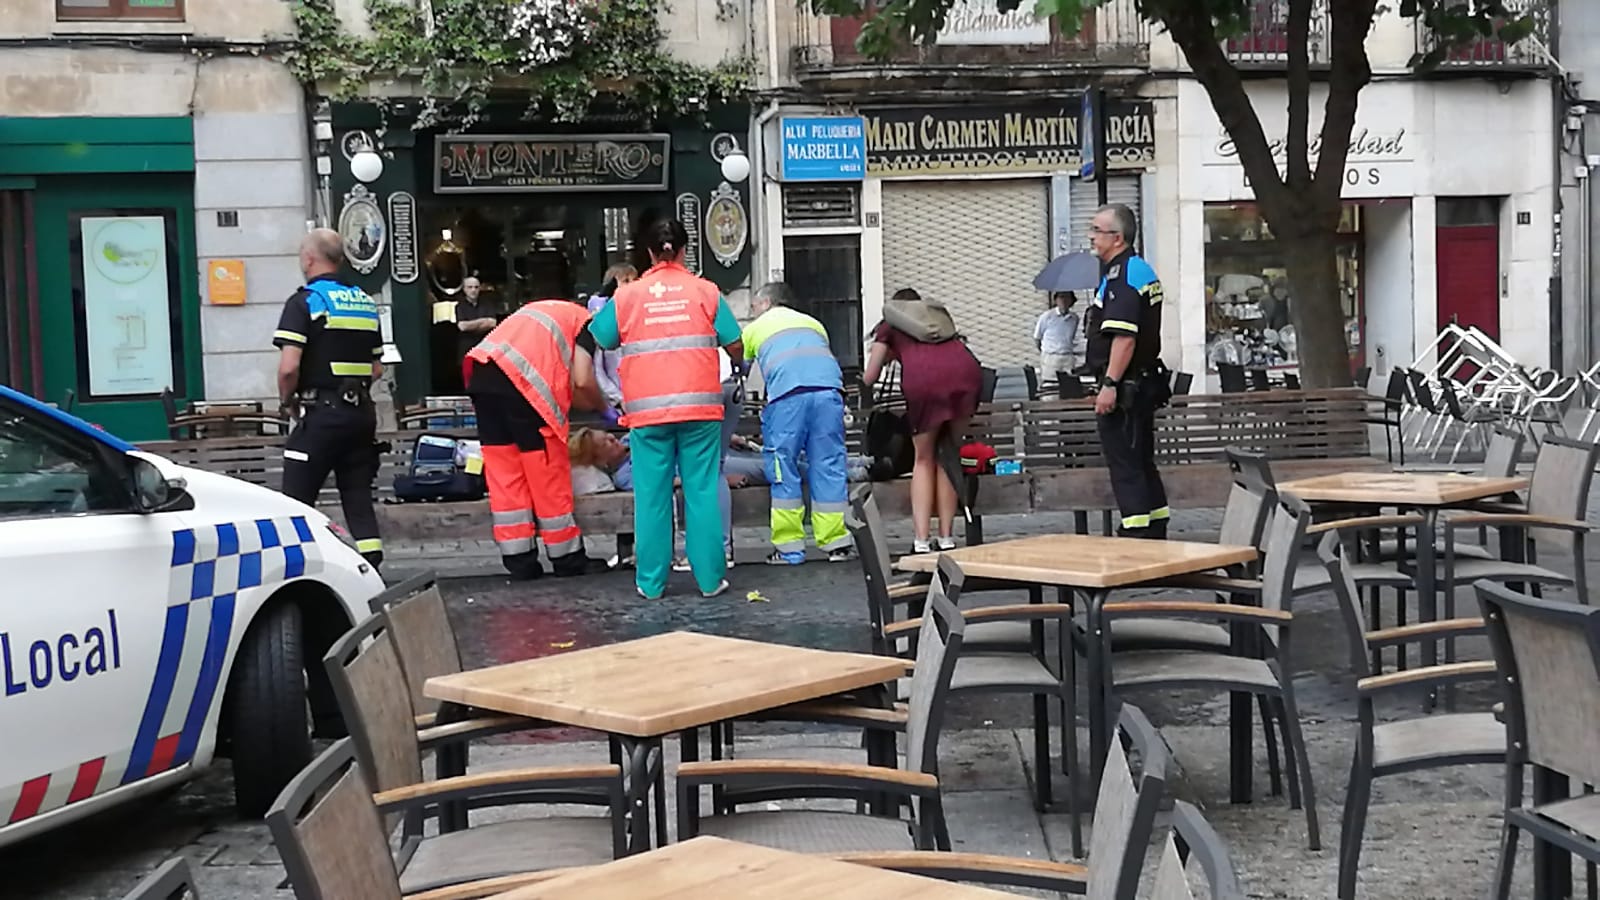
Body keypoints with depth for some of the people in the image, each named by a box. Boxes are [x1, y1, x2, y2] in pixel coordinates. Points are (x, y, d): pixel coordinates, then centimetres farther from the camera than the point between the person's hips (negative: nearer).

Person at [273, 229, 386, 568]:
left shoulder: (304, 302, -8)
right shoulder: (365, 303, 13)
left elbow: (289, 366, -17)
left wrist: (287, 401, -1)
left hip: (321, 413, -6)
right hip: (362, 412, 6)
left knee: (298, 500, 1)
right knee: (359, 497, 9)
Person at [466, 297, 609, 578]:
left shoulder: (542, 311, 34)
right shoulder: (586, 321, 13)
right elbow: (582, 381, 1)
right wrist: (601, 405, 19)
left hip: (481, 372, 7)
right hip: (522, 381, -7)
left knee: (504, 471, 11)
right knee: (548, 473, 5)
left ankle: (519, 560, 13)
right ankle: (567, 558, 15)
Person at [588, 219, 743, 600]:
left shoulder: (626, 295, 5)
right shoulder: (705, 291, 4)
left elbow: (599, 342, 6)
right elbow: (735, 346, 4)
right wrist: (738, 365, 25)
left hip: (647, 410, 0)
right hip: (700, 405, 0)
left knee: (652, 496, 6)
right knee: (702, 492, 5)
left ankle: (651, 582, 10)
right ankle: (710, 578, 7)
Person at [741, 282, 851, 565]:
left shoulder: (755, 328, 27)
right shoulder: (813, 323, 33)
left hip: (787, 393, -3)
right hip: (828, 389, 3)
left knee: (783, 469, 4)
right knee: (829, 466, 6)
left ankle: (789, 548, 3)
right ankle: (836, 544, 6)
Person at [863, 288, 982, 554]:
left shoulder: (890, 326, 28)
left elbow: (869, 379, 25)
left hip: (923, 376, -2)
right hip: (966, 370, 2)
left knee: (924, 459, 12)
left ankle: (921, 543, 3)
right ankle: (946, 539, 13)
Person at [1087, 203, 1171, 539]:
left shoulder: (1120, 276, -17)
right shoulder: (1143, 270, 16)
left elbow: (1124, 336, -25)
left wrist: (1110, 384, -25)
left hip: (1125, 387, -11)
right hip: (1144, 383, 11)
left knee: (1124, 464, -7)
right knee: (1142, 463, 16)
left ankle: (1136, 533, -7)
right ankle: (1156, 534, 22)